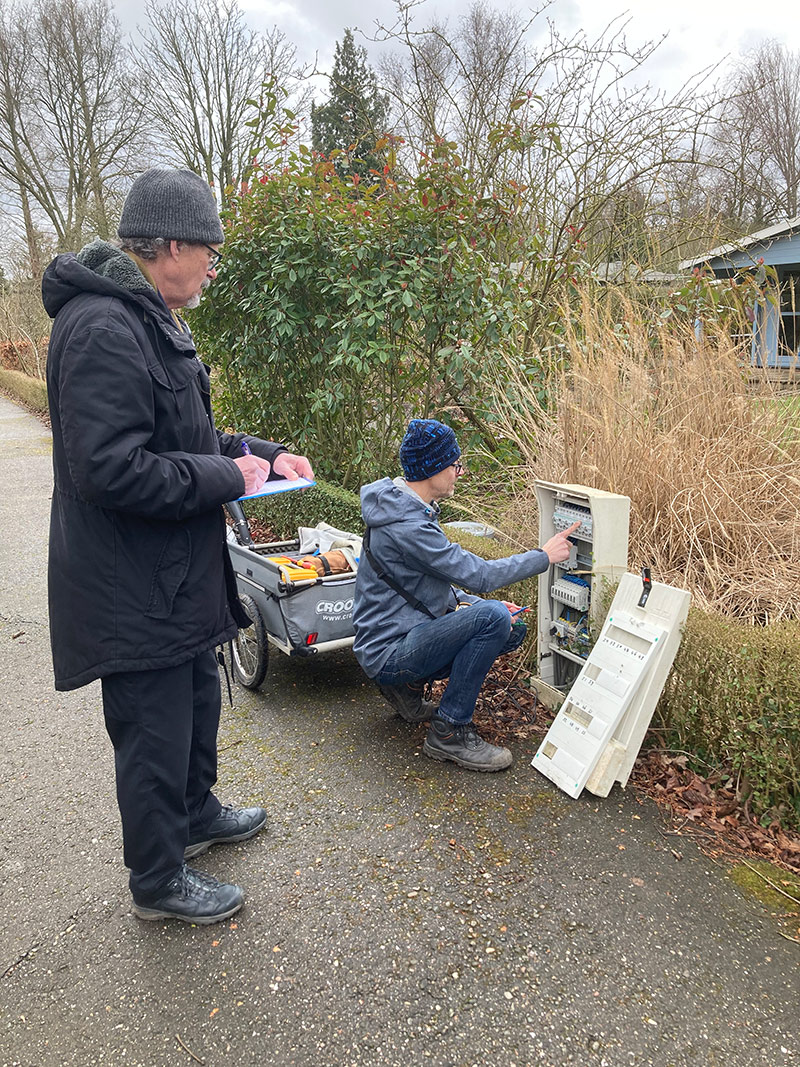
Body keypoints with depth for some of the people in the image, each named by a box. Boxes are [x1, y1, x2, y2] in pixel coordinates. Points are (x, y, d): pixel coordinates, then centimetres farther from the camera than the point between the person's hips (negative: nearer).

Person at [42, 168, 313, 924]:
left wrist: (262, 455, 6)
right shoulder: (102, 329, -23)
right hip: (134, 586, -11)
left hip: (177, 575, 11)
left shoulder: (151, 320, 13)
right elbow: (112, 469, -30)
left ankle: (196, 813, 48)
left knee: (198, 699, 25)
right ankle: (158, 882, 27)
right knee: (156, 733, 6)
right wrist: (225, 477, -20)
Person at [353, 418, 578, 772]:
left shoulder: (410, 506, 8)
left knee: (513, 629, 8)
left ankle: (409, 684, 14)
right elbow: (479, 574, -24)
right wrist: (544, 555, -12)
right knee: (493, 618, -28)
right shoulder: (405, 527, -25)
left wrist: (466, 602, 1)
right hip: (386, 652, -10)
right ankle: (448, 732, -14)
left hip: (411, 629, 10)